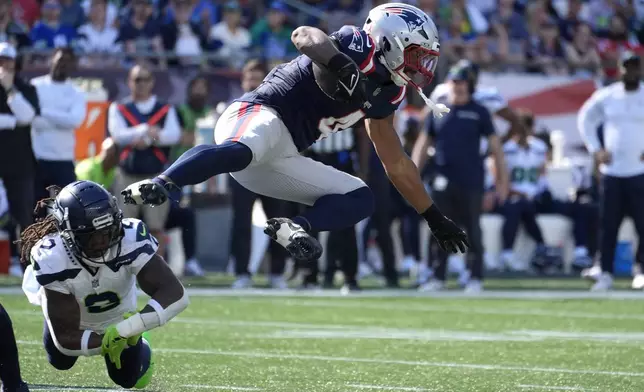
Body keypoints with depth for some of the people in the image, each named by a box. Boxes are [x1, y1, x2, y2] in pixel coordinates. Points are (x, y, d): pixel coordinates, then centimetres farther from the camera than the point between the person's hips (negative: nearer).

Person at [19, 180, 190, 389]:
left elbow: (176, 295, -47)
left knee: (128, 379, 14)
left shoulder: (131, 238, -43)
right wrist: (106, 342, -55)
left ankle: (141, 348, 48)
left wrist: (125, 330, -55)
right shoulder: (52, 259, -43)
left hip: (118, 314, 0)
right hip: (71, 315, 0)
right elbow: (66, 338, -39)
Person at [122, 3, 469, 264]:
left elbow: (397, 165, 30)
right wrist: (339, 66, -44)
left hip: (280, 159, 10)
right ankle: (158, 186, -51)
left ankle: (296, 227, -20)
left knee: (360, 200, 5)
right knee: (242, 151, -43)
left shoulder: (384, 91, 21)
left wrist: (433, 217, 31)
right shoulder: (359, 47, -5)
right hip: (258, 115, -10)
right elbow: (304, 35, -25)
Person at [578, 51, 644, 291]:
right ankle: (605, 274, 11)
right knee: (608, 225, 5)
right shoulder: (606, 96, 6)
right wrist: (595, 149, 8)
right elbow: (585, 118, 19)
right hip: (611, 171, 3)